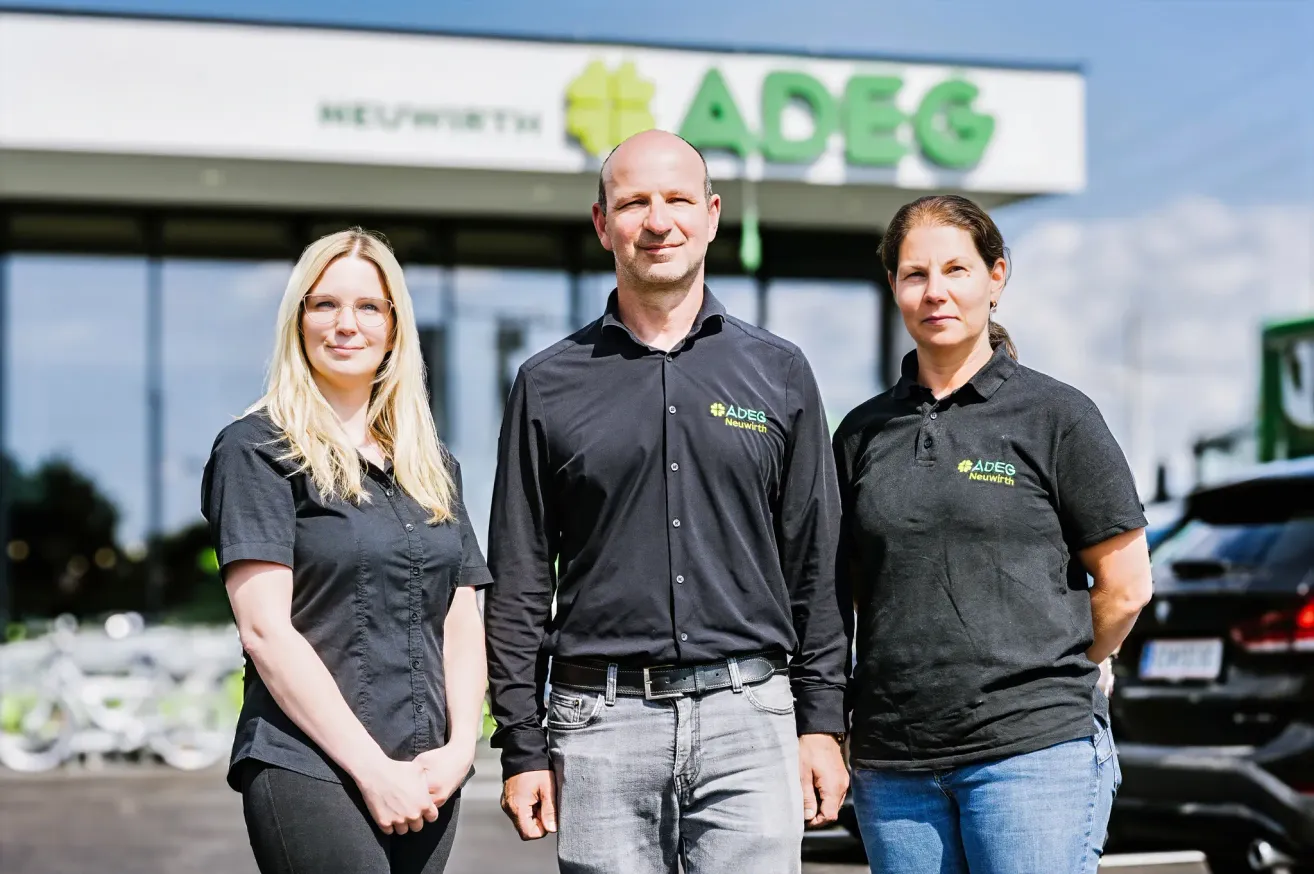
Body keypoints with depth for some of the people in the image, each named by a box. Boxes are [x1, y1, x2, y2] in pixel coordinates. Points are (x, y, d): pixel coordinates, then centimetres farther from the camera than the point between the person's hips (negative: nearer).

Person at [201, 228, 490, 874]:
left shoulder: (433, 465, 17)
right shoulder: (257, 450, -1)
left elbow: (461, 623, 15)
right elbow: (265, 629, -9)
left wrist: (459, 747, -2)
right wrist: (372, 767, -13)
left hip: (426, 782, 6)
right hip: (310, 773, -5)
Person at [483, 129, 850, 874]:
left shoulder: (778, 374, 10)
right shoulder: (550, 385, 8)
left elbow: (817, 566, 10)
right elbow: (519, 584, 7)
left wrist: (822, 723, 4)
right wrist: (522, 747, 1)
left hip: (748, 711, 0)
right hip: (601, 726, 0)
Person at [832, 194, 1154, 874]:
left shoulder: (1056, 416, 1)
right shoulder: (864, 433, 12)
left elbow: (1126, 586, 3)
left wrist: (1049, 680, 9)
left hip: (1035, 749, -4)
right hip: (894, 760, 4)